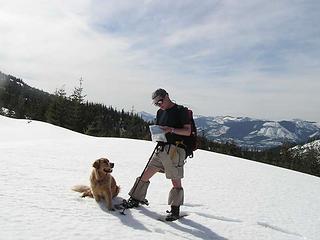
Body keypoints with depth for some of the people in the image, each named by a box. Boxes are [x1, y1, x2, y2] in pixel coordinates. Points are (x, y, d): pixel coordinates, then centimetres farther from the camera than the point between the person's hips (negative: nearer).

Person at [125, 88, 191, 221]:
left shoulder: (181, 111, -4)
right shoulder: (160, 112, 17)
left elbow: (188, 131, -9)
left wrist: (171, 129, -20)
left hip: (174, 150, -7)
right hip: (161, 149, 7)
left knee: (176, 182, 0)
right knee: (145, 175, 9)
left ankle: (175, 210, 13)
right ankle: (135, 200, 25)